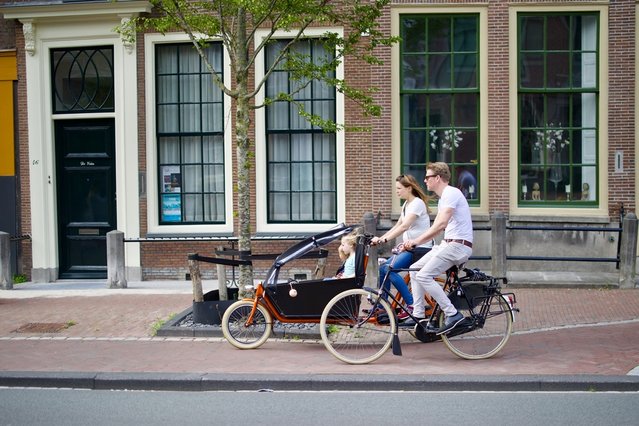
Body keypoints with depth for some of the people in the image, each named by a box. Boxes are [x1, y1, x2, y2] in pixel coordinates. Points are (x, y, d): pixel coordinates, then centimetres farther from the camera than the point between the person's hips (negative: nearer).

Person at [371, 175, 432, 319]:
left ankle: (412, 306, -17)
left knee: (389, 269, -23)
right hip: (409, 247, 9)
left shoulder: (417, 203, -14)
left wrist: (384, 239, -33)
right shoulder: (406, 204, 16)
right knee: (383, 269, -1)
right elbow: (397, 226, 17)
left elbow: (404, 226, -26)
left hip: (420, 248, -9)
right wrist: (380, 238, 6)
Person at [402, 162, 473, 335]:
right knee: (415, 269, 8)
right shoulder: (443, 197, 20)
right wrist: (412, 242, 10)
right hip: (447, 244, 10)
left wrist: (417, 241, -23)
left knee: (424, 275, -18)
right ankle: (418, 315, 10)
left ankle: (453, 314, -15)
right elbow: (435, 228, 19)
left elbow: (441, 224, -25)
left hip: (458, 245, -10)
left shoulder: (451, 193, -13)